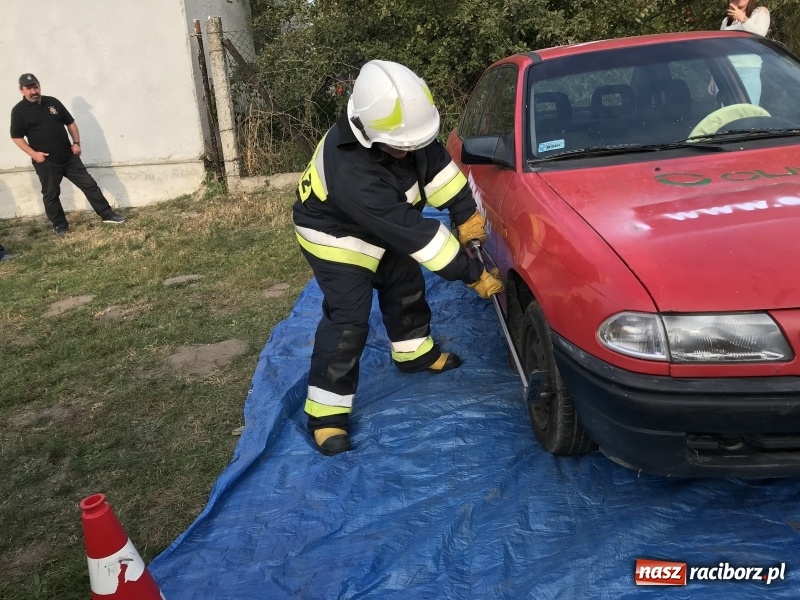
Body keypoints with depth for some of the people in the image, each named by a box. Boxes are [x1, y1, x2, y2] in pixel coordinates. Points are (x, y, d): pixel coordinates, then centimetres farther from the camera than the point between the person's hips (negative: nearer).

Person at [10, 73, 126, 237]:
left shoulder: (52, 102, 6)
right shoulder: (19, 111, -5)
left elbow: (70, 122, 13)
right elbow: (16, 137, -5)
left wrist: (76, 143, 3)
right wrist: (33, 153, -14)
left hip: (69, 156, 3)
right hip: (45, 162, -3)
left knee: (89, 184, 4)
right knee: (51, 194, 7)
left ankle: (107, 214, 11)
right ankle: (59, 225, 21)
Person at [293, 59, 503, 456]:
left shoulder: (397, 130, -22)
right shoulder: (353, 174, -44)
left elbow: (436, 163, -6)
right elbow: (415, 233, -40)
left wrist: (466, 215, -10)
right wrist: (473, 275, -33)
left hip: (380, 228, 8)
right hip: (335, 236, -8)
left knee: (406, 286, 17)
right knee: (348, 319, -15)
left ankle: (414, 352, 42)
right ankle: (326, 411, -4)